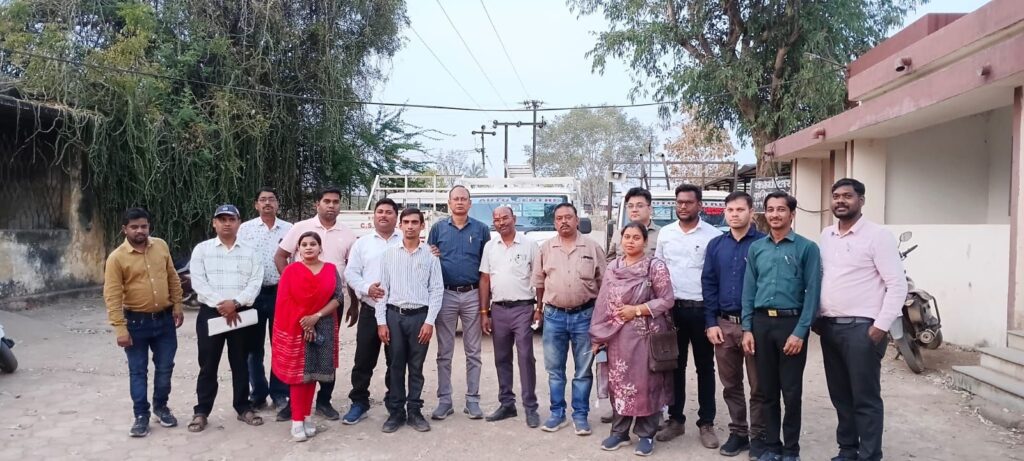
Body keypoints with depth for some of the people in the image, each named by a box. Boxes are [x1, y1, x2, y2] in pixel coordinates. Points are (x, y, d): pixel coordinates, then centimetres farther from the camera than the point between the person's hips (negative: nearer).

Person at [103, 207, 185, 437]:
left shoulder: (161, 246, 1)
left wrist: (177, 305, 7)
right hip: (136, 322, -3)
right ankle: (141, 416, 16)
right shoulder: (117, 257, -11)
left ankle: (161, 407, 30)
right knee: (138, 371, 6)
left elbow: (173, 278, 11)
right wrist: (120, 328, -18)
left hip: (164, 318, 3)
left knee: (165, 367, 11)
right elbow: (112, 296, -14)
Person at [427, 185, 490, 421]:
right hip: (446, 294, 0)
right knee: (444, 352, 6)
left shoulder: (481, 229, 4)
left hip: (473, 295, 0)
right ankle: (444, 400, 14)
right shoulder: (438, 228, 5)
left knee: (473, 351, 6)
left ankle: (472, 399, 14)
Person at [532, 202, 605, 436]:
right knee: (554, 369, 9)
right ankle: (557, 414, 21)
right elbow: (539, 282, 12)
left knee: (583, 370, 6)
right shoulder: (546, 248, 4)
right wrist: (539, 308, 13)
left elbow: (603, 282, 4)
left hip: (585, 315, -1)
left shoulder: (592, 247, 0)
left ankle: (580, 415, 16)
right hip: (554, 315, 2)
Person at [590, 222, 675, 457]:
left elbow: (666, 301, -7)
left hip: (645, 335, -4)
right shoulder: (613, 267, 8)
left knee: (646, 382, 1)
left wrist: (636, 310, -14)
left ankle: (646, 434, 15)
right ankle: (619, 431, 23)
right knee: (619, 382, 10)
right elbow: (603, 302, 10)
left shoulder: (656, 266, -5)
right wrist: (598, 336, 8)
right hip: (617, 336, 4)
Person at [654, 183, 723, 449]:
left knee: (705, 367, 6)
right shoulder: (665, 234, 6)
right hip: (672, 307, 3)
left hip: (702, 308, -3)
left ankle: (706, 424, 15)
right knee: (675, 366, 10)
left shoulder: (714, 235, -4)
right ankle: (675, 420, 21)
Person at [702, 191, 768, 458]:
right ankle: (737, 432, 24)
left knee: (758, 385, 5)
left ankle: (758, 435, 18)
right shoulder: (716, 245, 8)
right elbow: (708, 284, 8)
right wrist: (711, 322, 1)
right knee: (730, 384, 12)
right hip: (724, 324, 4)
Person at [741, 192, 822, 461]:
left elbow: (812, 292, -7)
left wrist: (800, 332, -14)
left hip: (791, 322, -3)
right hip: (761, 322, 4)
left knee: (791, 392, 3)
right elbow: (749, 290, 9)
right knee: (767, 390, 11)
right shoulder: (756, 248, 9)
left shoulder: (807, 248, -3)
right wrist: (747, 329, 2)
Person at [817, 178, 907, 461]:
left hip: (862, 328, -6)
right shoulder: (826, 235, 12)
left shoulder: (877, 236, -7)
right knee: (840, 395, 15)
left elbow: (898, 285, -10)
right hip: (829, 327, 6)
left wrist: (881, 326, -15)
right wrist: (816, 317, 11)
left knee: (865, 399, 0)